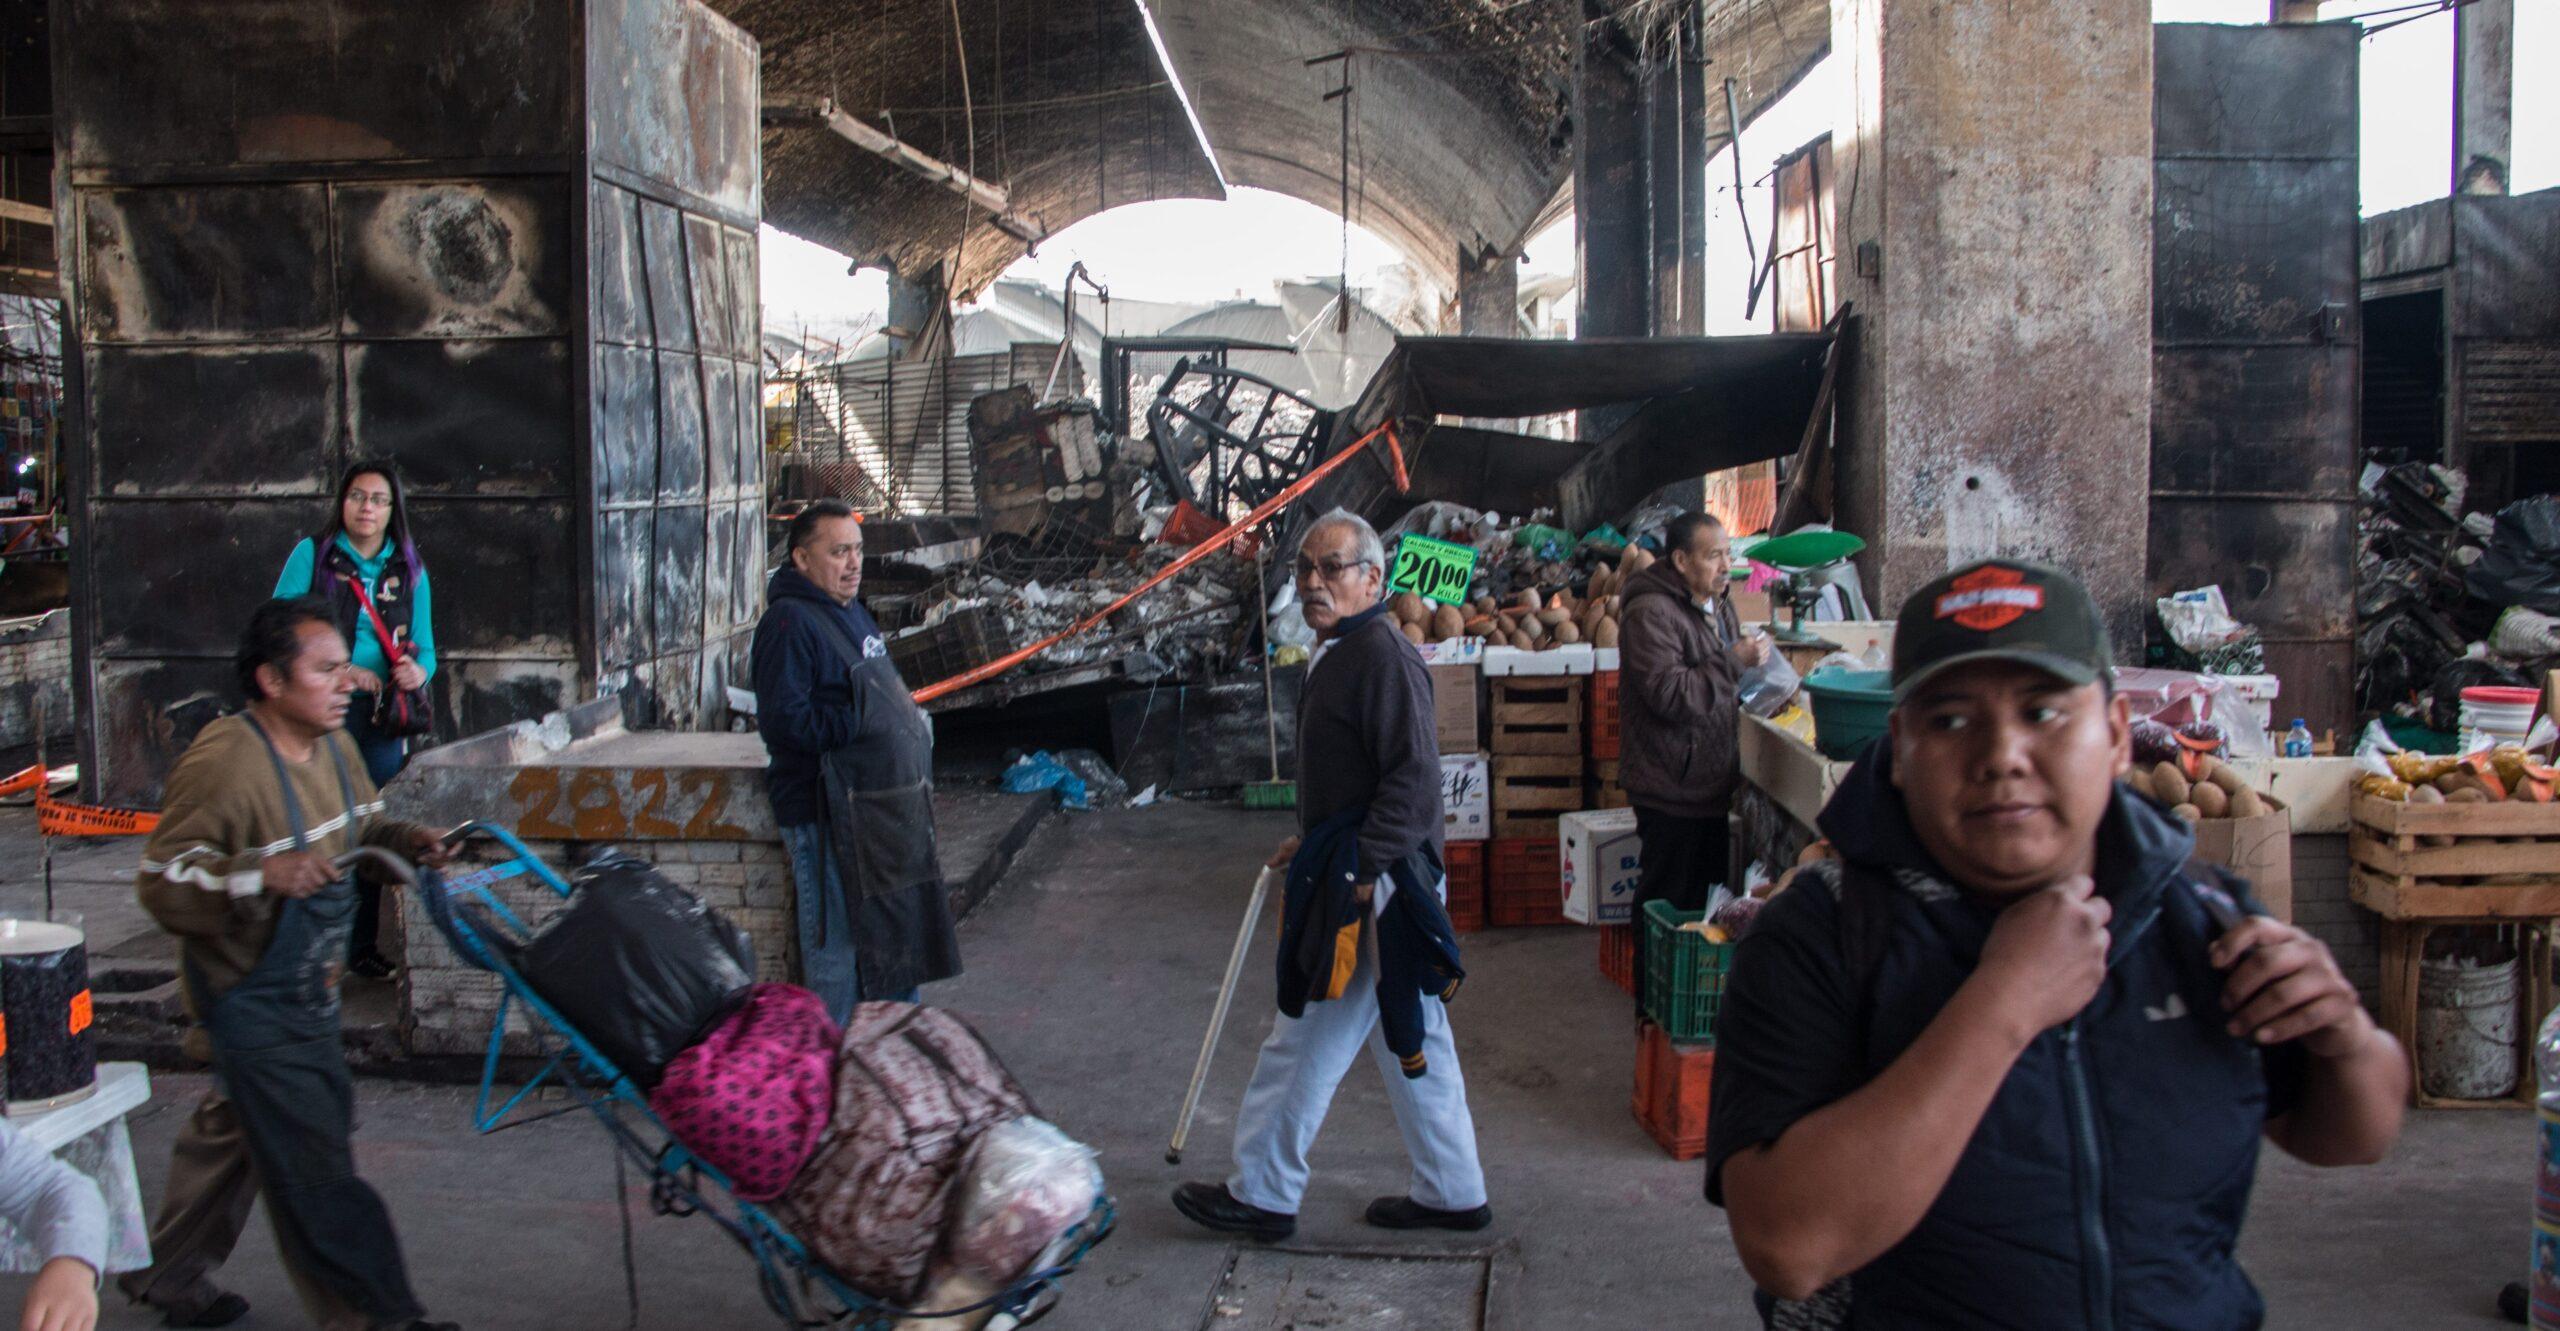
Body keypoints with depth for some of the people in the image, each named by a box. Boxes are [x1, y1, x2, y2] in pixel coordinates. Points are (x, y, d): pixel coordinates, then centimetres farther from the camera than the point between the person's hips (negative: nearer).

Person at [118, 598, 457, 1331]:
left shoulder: (333, 744, 1)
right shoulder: (223, 763, -26)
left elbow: (360, 824, 19)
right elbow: (159, 881, -24)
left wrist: (405, 839, -2)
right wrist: (260, 875, -38)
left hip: (307, 991, 9)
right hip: (249, 1002, -9)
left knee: (233, 1129, 25)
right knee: (313, 1165, -5)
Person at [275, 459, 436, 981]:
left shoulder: (410, 570, 11)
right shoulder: (311, 554, 1)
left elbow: (425, 649, 12)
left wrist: (418, 672, -12)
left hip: (381, 718, 3)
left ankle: (362, 948, 19)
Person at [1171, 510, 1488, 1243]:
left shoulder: (1382, 655, -18)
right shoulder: (1343, 651, 15)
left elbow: (1415, 782, -24)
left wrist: (1360, 872, -24)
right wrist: (1312, 841, 20)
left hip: (1374, 888, -11)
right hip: (1360, 872, 11)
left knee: (1303, 1043, 1)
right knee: (1414, 1045, 15)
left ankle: (1261, 1195, 13)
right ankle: (1452, 1193, 25)